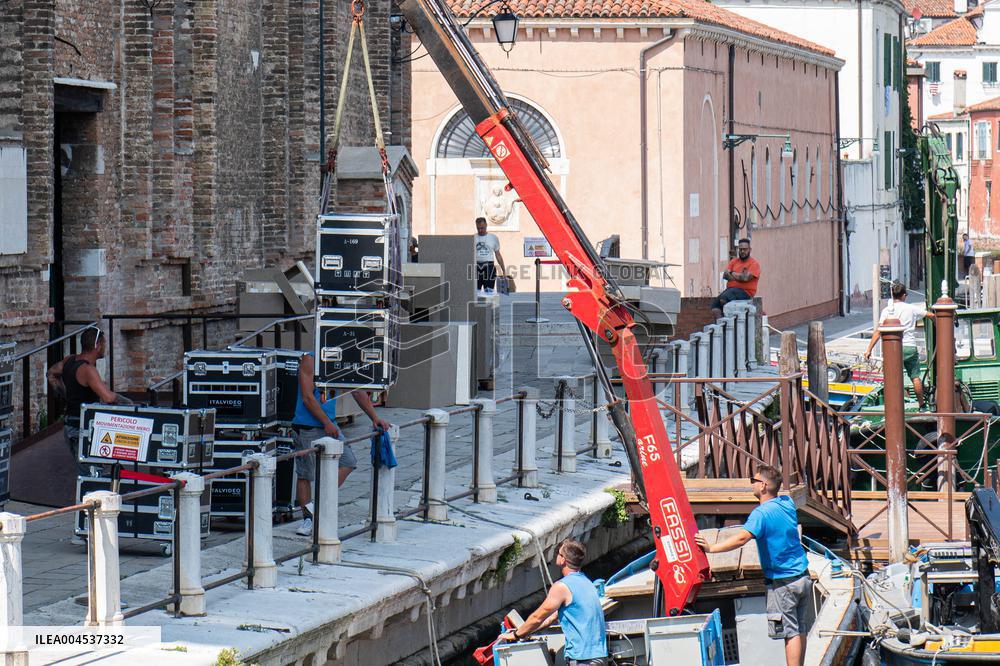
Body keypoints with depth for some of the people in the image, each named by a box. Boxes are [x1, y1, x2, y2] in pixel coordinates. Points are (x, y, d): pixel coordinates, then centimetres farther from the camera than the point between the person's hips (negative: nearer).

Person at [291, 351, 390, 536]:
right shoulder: (309, 360, -11)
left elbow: (357, 391, 15)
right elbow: (307, 397, -16)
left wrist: (374, 417, 8)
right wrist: (326, 423, -18)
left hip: (329, 425, 7)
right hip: (307, 428, -7)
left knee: (348, 461, -3)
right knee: (305, 474, 0)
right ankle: (307, 518, 9)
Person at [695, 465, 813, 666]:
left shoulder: (761, 514, -19)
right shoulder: (787, 504, 4)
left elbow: (742, 538, -34)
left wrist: (711, 548, -34)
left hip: (782, 583, -7)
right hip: (803, 576, 7)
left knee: (791, 633, -5)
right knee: (801, 630, 13)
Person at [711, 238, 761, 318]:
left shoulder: (754, 264, -1)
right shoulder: (734, 261, 18)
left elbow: (746, 278, -15)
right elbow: (725, 275, 6)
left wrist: (733, 274, 2)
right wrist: (740, 276, -8)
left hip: (745, 292, -6)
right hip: (730, 289, 6)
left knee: (724, 298, -32)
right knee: (715, 305, -16)